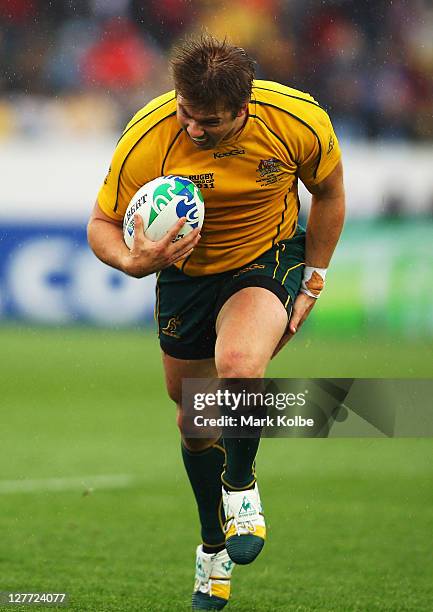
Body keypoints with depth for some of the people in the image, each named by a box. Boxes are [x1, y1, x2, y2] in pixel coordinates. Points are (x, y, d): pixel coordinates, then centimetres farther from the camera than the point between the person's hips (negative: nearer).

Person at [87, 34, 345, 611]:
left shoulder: (299, 120, -24)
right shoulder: (146, 140, -26)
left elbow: (328, 193, -3)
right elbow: (102, 224, -13)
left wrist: (311, 281, -2)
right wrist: (133, 261, -34)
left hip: (269, 260, -2)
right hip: (186, 274, 2)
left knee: (238, 366, -32)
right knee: (195, 414, 11)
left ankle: (240, 485, -3)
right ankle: (213, 547, 37)